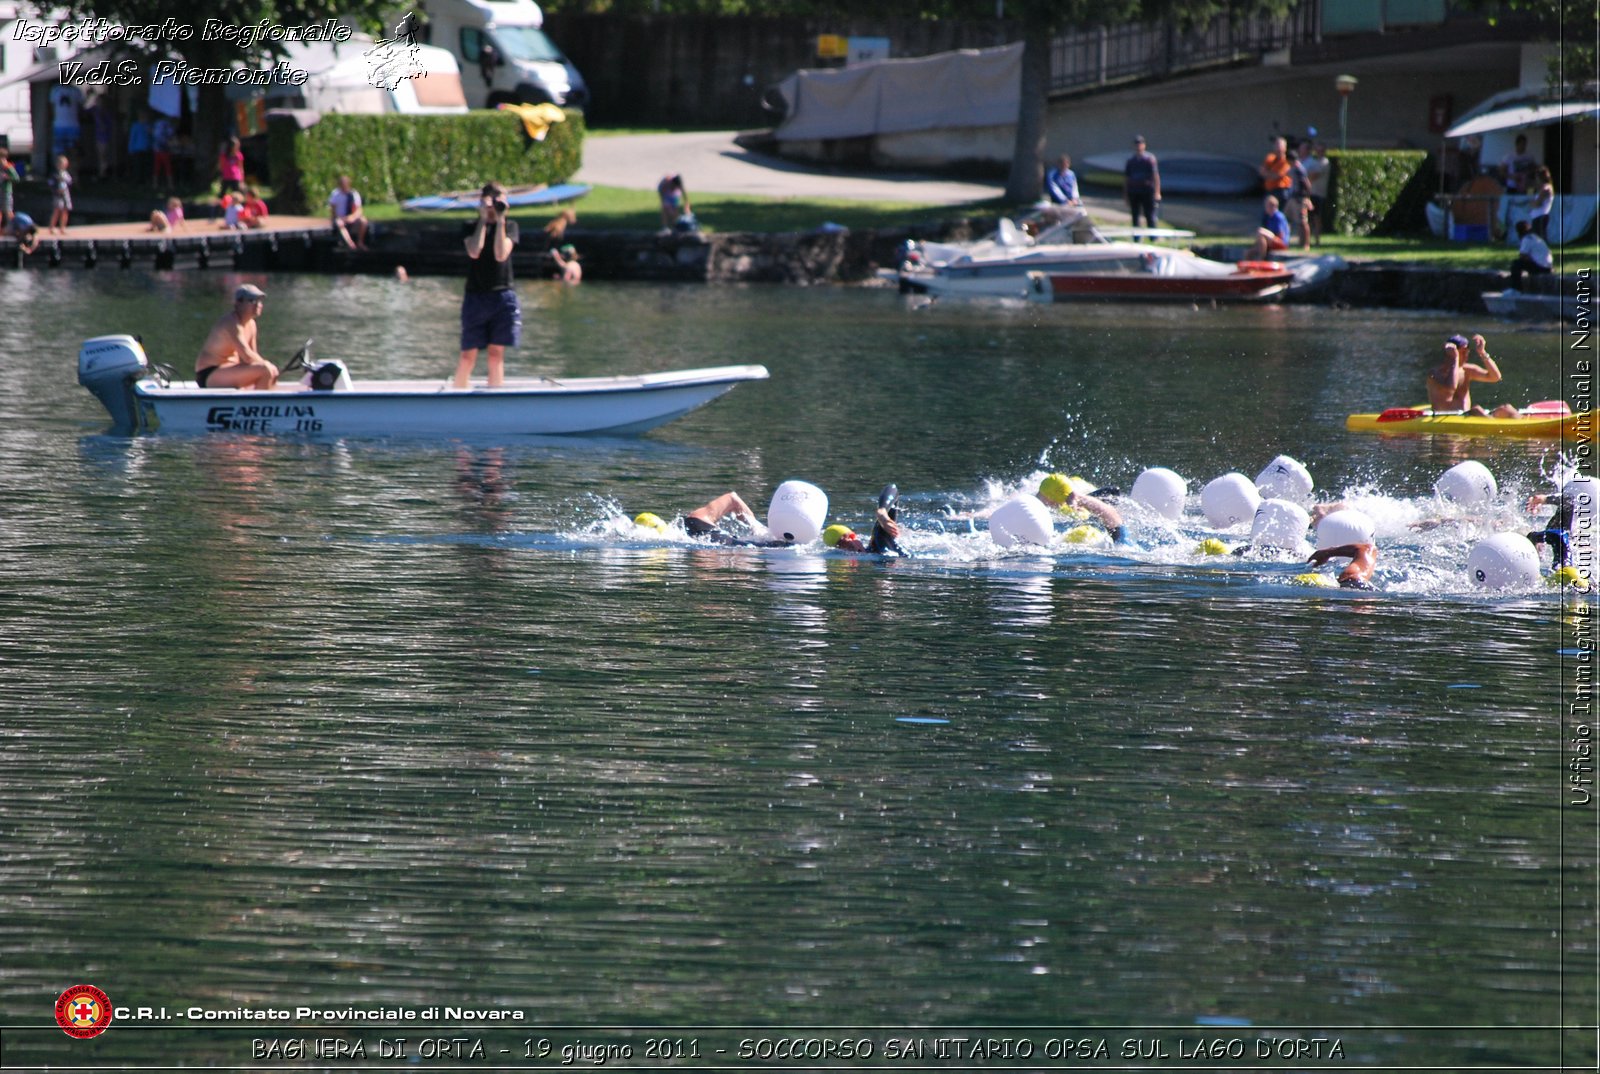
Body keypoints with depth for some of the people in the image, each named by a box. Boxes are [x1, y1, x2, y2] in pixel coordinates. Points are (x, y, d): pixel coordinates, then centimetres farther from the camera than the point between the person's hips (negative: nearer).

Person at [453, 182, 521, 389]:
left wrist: (500, 221, -12)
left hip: (503, 296, 1)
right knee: (468, 356, -3)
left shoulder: (510, 226, 8)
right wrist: (483, 219, -10)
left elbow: (501, 254, -9)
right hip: (475, 296, -1)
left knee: (496, 354, -1)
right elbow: (474, 252, -13)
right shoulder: (471, 227, 7)